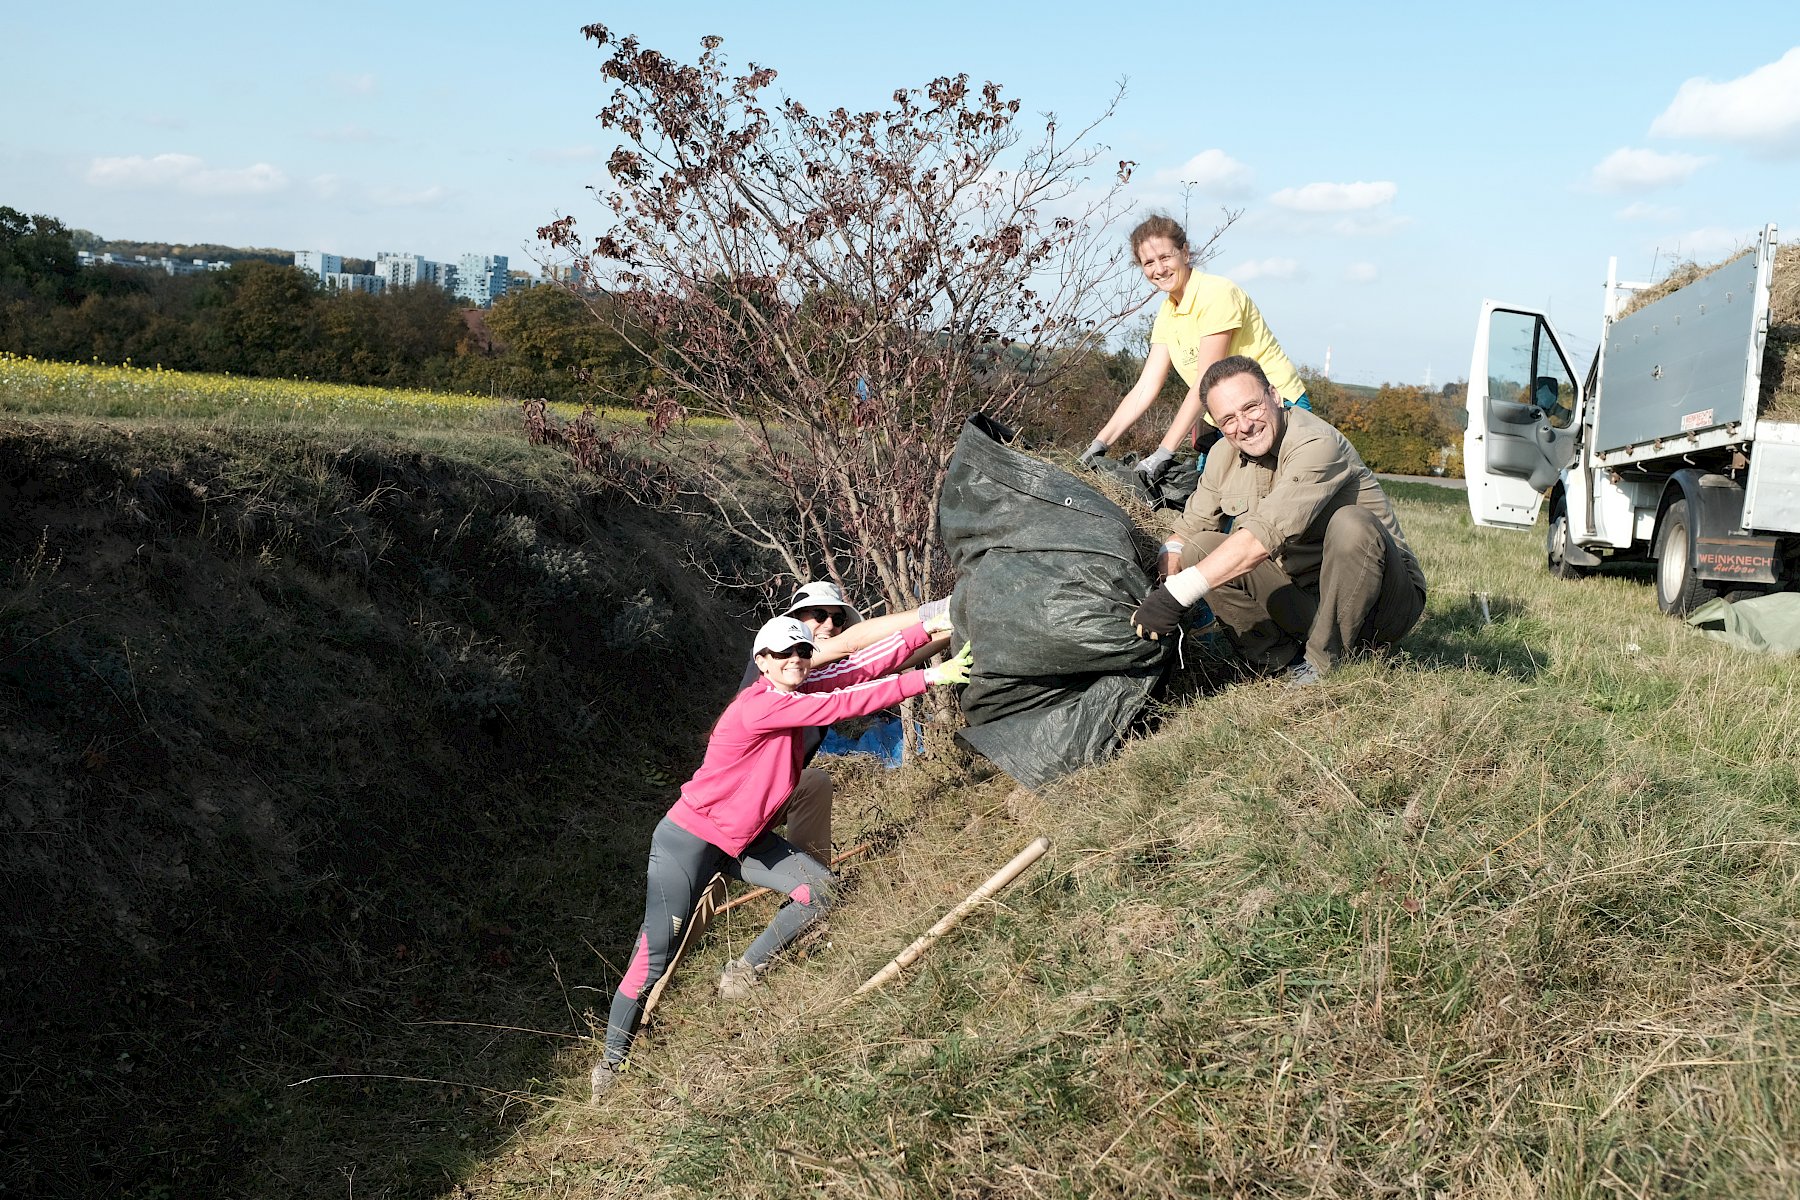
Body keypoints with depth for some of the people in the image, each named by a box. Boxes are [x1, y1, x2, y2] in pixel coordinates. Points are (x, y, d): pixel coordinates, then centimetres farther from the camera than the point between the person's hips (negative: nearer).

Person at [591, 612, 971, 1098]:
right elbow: (843, 705, -30)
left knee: (822, 890, -6)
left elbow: (859, 670, -6)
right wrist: (926, 678, -30)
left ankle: (743, 974, 8)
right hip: (690, 838, -8)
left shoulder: (796, 694, -2)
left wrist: (923, 631, -14)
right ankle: (612, 1063, 7)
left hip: (744, 839, 8)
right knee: (655, 953, -8)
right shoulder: (760, 705, -27)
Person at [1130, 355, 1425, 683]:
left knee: (1351, 524, -35)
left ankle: (1324, 663, -18)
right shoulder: (1225, 457, 2)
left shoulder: (1317, 445, -23)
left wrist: (1179, 593, -39)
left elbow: (1266, 536, -34)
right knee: (1199, 549, -9)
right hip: (1303, 592, 6)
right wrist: (1160, 589, -19)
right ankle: (1285, 657, -9)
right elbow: (1187, 531, 4)